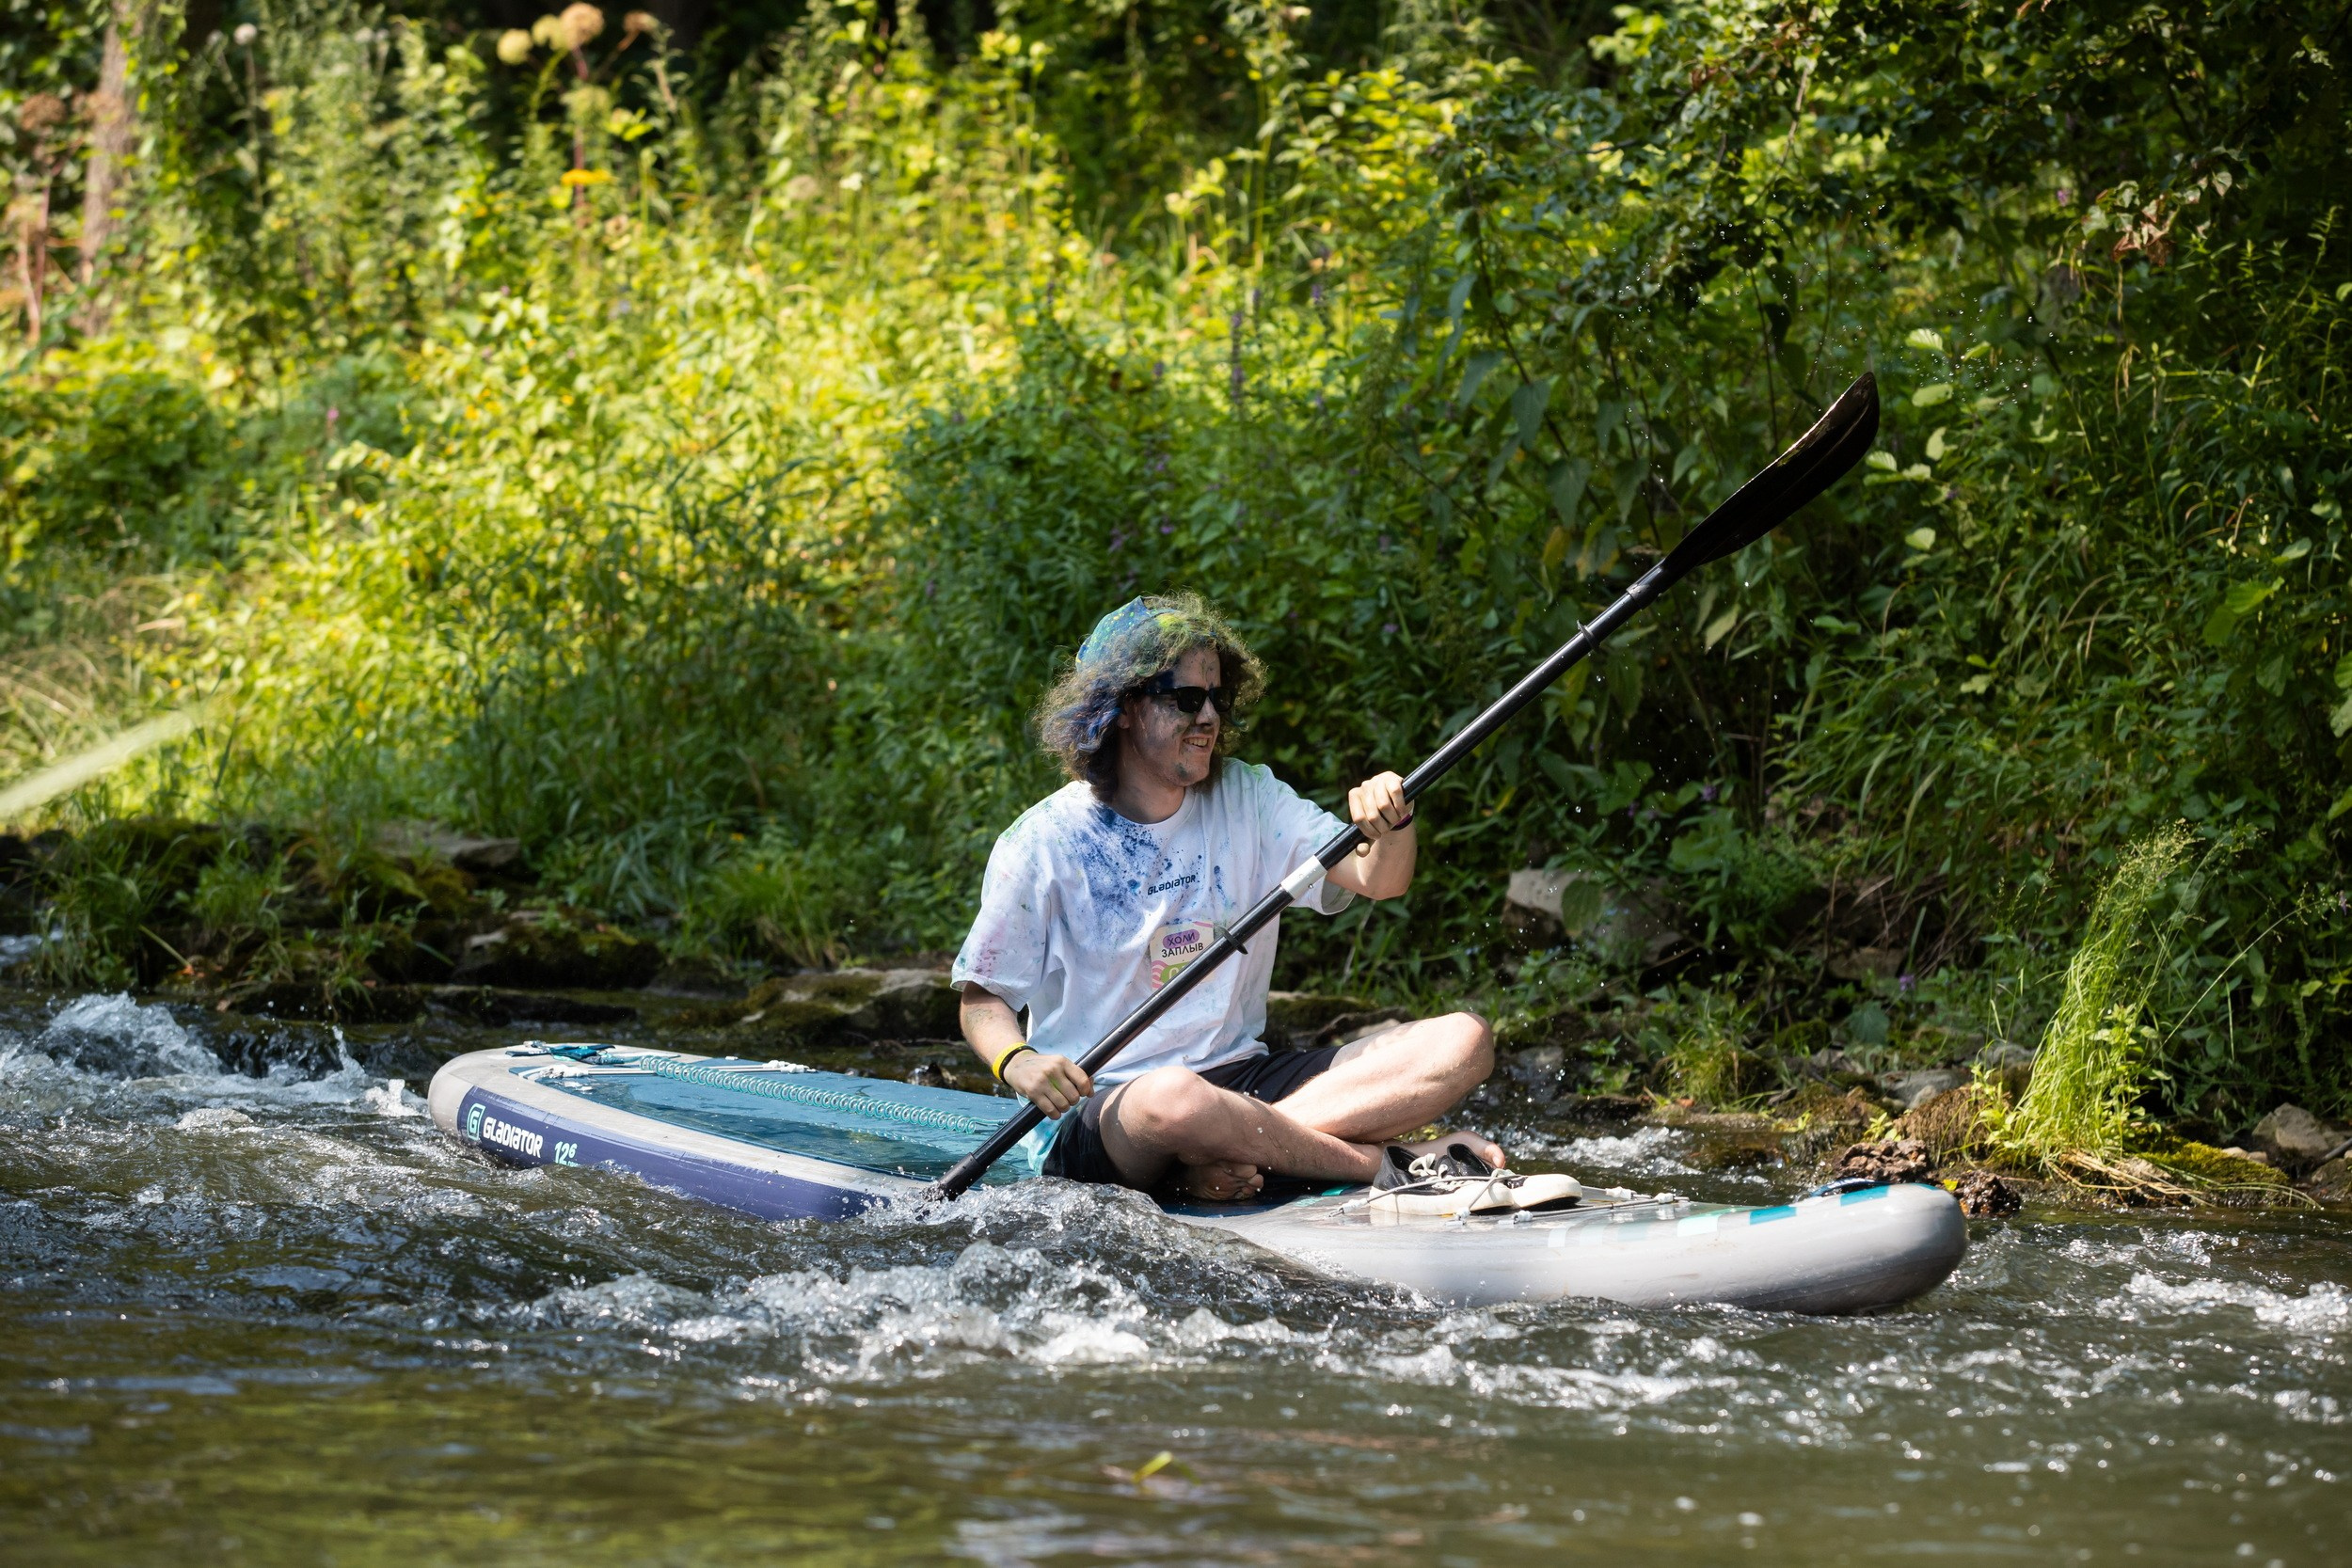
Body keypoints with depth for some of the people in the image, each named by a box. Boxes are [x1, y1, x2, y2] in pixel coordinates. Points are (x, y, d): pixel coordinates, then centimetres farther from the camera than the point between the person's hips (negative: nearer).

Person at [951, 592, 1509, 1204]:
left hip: (1244, 1076, 6)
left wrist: (1391, 826, -23)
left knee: (1463, 1041, -13)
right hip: (1101, 1104, -5)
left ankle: (1223, 1158, -28)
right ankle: (1395, 1166, -24)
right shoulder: (1043, 844, -4)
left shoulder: (1248, 798, 9)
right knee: (1172, 1101, -43)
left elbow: (1378, 879, 0)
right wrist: (1017, 1065, -23)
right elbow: (982, 999, -1)